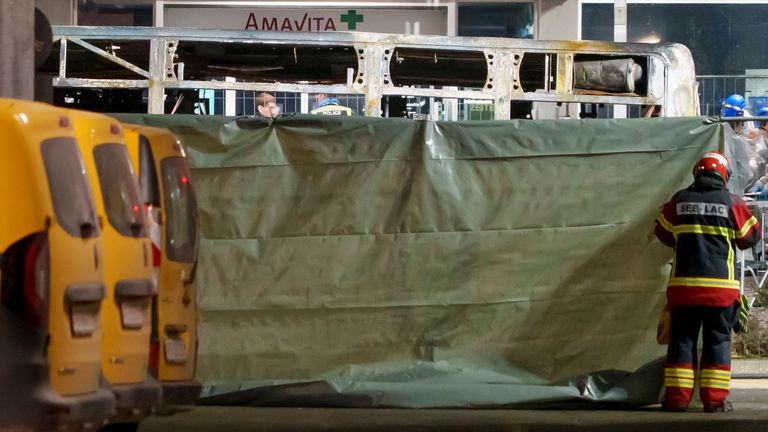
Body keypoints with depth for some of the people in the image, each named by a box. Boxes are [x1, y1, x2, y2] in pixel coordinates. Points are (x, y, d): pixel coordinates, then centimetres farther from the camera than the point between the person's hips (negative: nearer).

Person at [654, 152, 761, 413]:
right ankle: (715, 399, 2)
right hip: (720, 286, -2)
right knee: (717, 341, 5)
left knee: (682, 339, 7)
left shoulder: (679, 200, 2)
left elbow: (663, 232, 15)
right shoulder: (731, 202, -4)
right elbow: (751, 235, 7)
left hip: (683, 284, 2)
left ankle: (677, 397, 4)